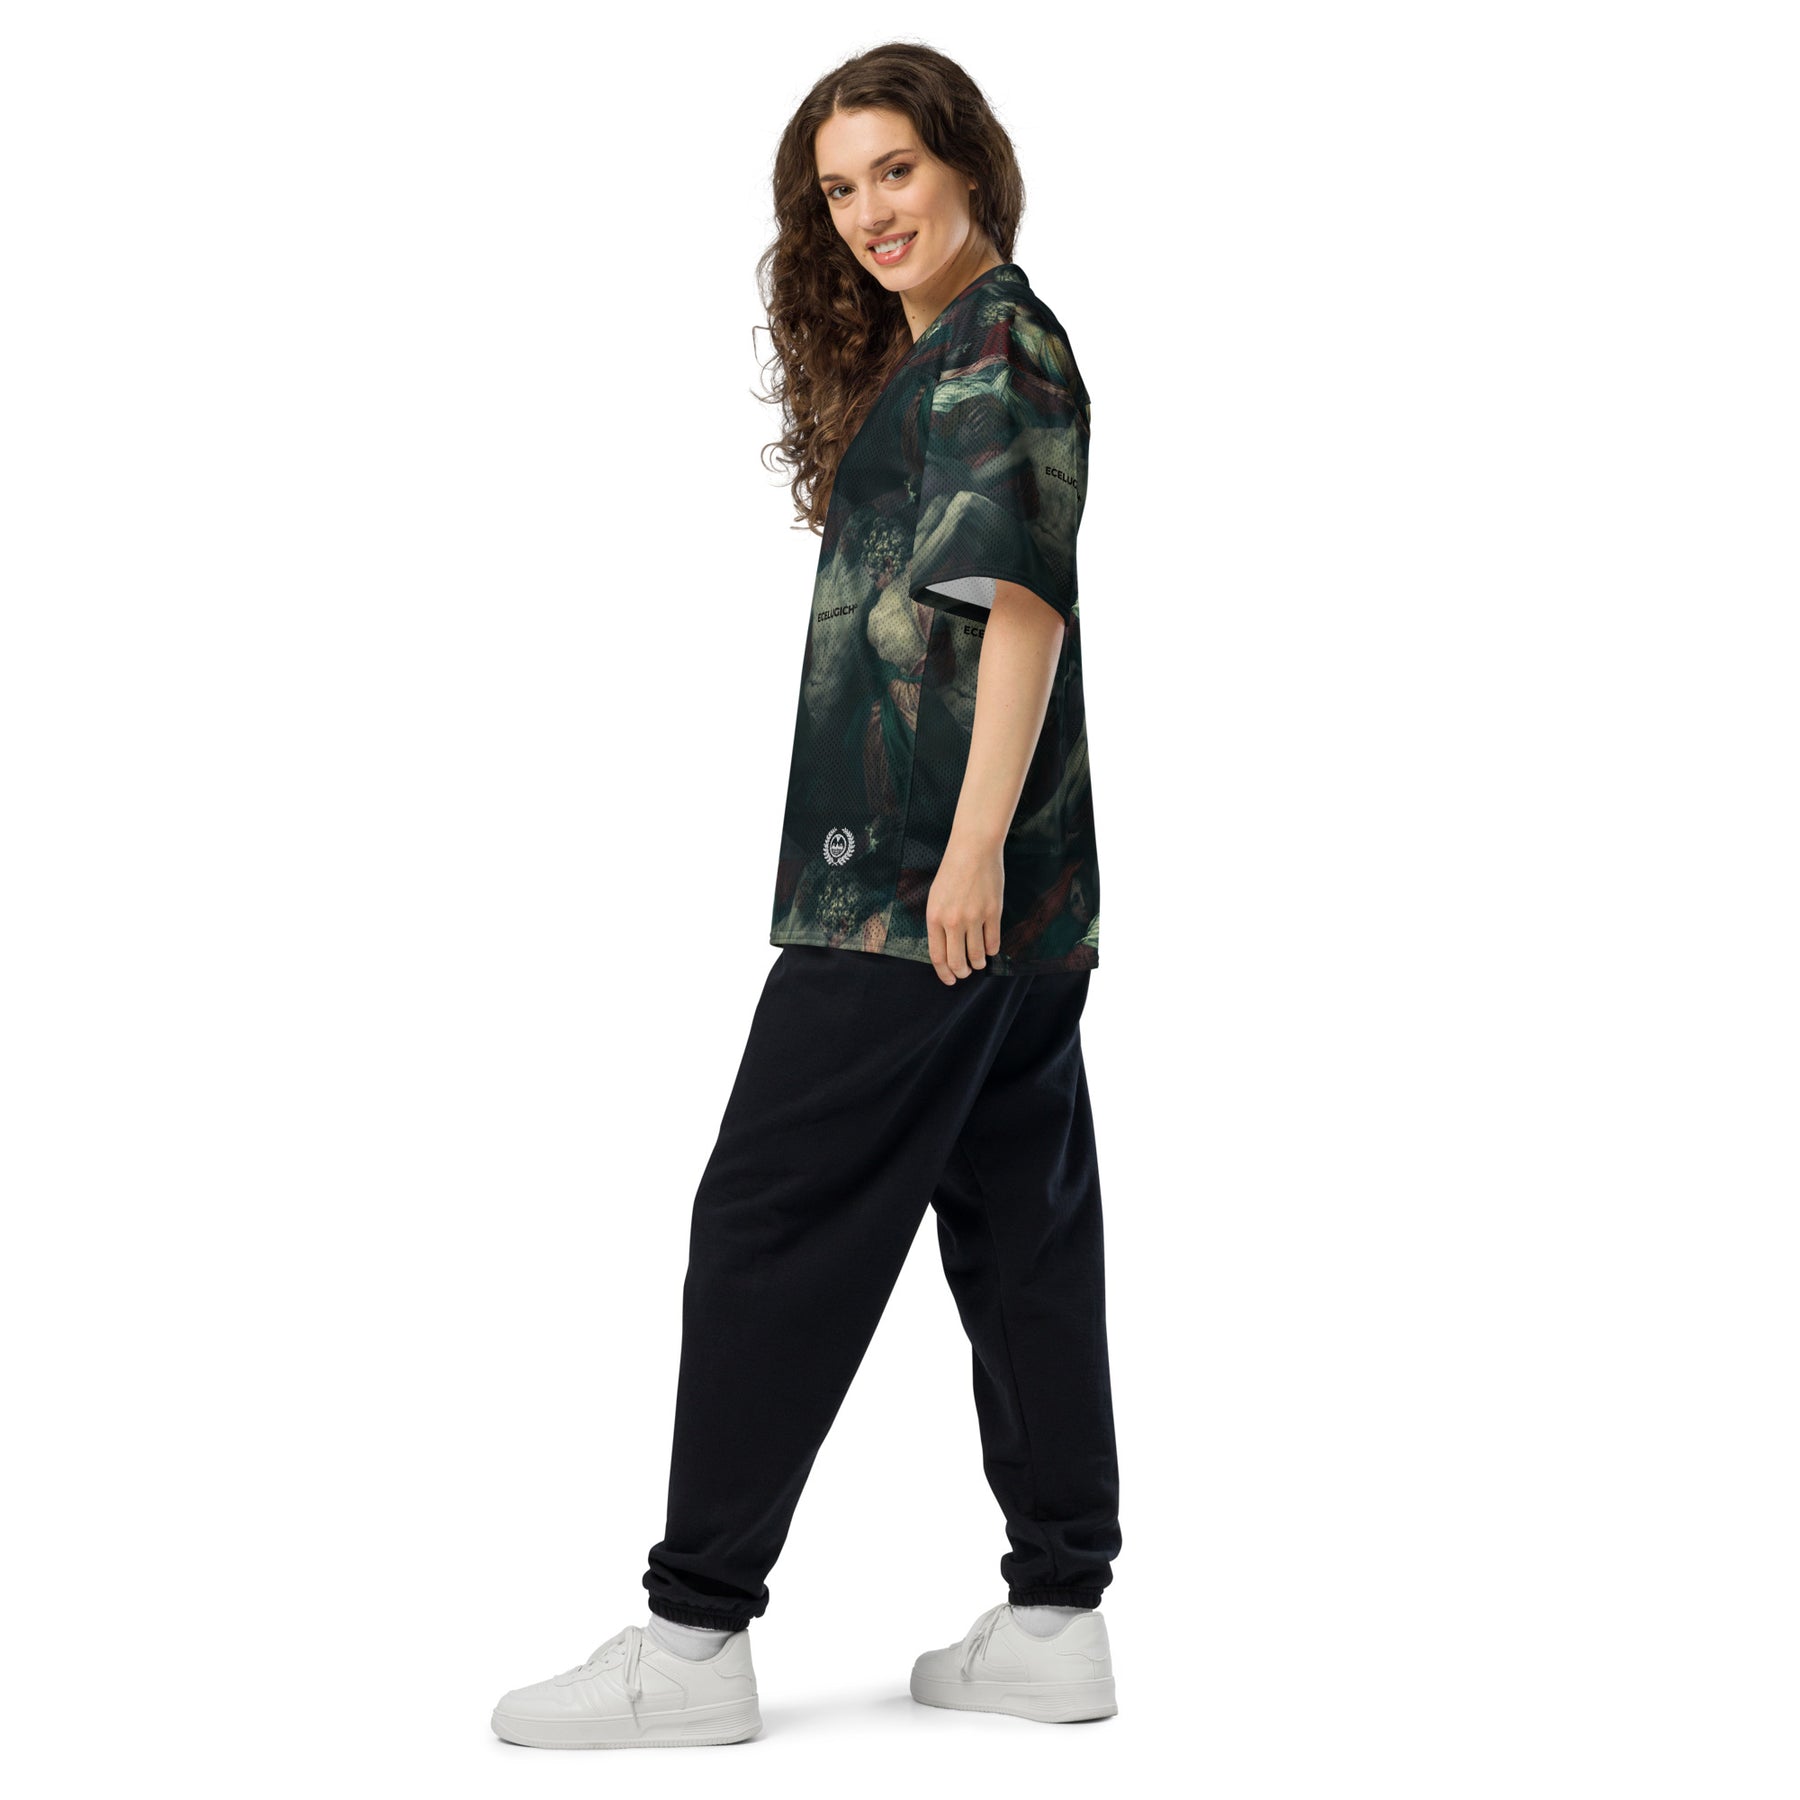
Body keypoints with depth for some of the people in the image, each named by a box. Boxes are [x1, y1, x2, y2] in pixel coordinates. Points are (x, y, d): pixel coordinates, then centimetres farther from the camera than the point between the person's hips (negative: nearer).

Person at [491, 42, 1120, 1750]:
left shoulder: (995, 343, -8)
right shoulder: (918, 360, 21)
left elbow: (1024, 600, -18)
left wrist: (972, 844, -23)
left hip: (920, 884, -10)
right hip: (1017, 900, 10)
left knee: (772, 1225, -5)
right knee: (1020, 1226, 9)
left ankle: (695, 1635, 1)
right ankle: (1057, 1614, 16)